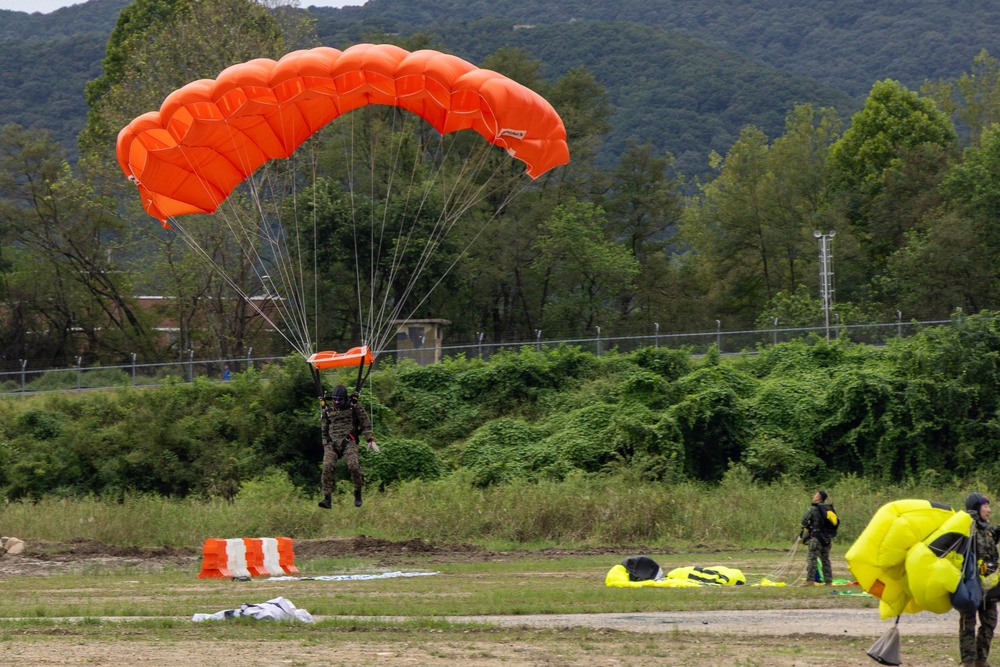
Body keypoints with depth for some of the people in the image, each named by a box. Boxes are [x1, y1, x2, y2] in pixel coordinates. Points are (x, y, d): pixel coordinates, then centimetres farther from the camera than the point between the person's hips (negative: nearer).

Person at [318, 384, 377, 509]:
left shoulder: (354, 406, 2)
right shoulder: (328, 408, 12)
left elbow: (365, 423, 5)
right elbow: (325, 429, 23)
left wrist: (370, 440, -1)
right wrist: (325, 445, 24)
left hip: (348, 442, -3)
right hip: (332, 443, 3)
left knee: (353, 465, -26)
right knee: (327, 467, -18)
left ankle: (358, 493, -3)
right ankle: (327, 499, -16)